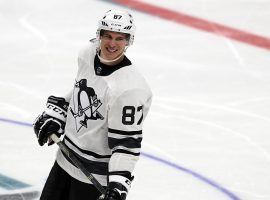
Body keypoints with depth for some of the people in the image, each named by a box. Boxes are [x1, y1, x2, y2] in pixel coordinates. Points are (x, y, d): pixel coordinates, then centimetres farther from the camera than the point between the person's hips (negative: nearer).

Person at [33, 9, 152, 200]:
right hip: (67, 158, 8)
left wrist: (119, 182, -29)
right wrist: (54, 115, 15)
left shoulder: (130, 88, -27)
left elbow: (126, 141, -24)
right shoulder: (88, 54, -4)